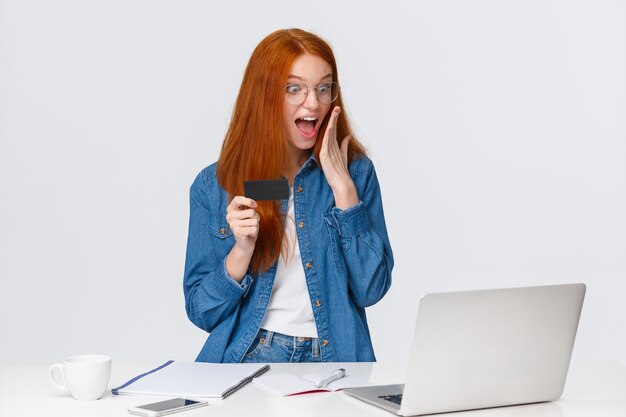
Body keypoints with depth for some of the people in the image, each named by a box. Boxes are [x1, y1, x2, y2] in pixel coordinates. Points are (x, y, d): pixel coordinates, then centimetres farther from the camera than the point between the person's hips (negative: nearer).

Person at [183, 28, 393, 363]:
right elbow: (201, 312, 5)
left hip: (333, 360, 1)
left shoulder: (356, 171, 6)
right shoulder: (214, 185, 5)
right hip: (247, 358, -1)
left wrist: (342, 185, -6)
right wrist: (242, 251, -12)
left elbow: (371, 290, -4)